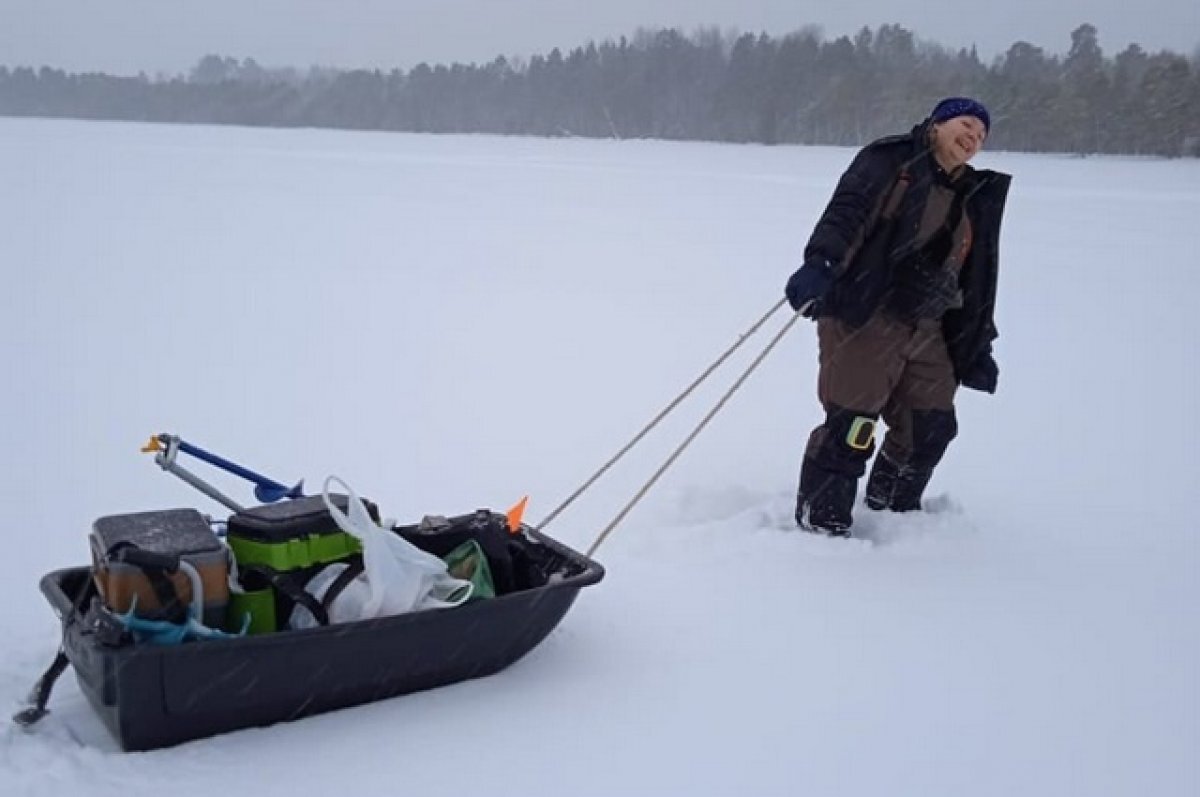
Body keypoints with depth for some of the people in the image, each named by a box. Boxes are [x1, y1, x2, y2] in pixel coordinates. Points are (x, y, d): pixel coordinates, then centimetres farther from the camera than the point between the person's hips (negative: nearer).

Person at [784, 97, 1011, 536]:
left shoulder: (976, 199, 19)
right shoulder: (891, 160, 0)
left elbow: (976, 279, 22)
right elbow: (846, 210, -17)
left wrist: (978, 346, 21)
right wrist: (819, 261, -35)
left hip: (927, 332, 7)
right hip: (865, 320, -7)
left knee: (932, 429, 10)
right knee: (851, 426, -11)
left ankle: (891, 513, 32)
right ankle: (820, 522, 2)